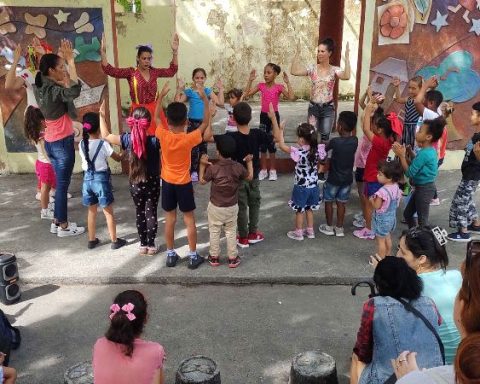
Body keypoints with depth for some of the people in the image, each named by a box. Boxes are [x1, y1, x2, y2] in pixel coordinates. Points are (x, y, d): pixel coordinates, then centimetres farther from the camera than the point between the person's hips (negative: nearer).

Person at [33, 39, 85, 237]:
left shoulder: (41, 87, 5)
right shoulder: (53, 90, -22)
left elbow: (64, 84, 21)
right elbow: (74, 91, -41)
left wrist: (67, 59, 11)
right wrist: (71, 60, -34)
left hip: (50, 142, 9)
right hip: (62, 142, -9)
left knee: (60, 183, 18)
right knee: (63, 184, 1)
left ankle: (57, 221, 27)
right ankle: (63, 226, 11)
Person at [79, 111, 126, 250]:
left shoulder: (81, 144, -2)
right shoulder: (103, 144, -16)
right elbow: (118, 158, -5)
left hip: (87, 178, 4)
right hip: (101, 178, -4)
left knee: (92, 211, 17)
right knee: (108, 212, 6)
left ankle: (92, 240, 25)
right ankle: (114, 241, 14)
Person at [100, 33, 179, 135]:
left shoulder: (154, 72, 6)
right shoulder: (131, 72, -5)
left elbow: (172, 71, 12)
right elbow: (110, 70, -12)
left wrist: (175, 51, 3)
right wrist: (103, 52, -23)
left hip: (154, 109, 3)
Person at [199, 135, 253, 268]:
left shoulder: (213, 168, -21)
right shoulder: (238, 167, -14)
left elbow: (202, 181, -5)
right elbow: (250, 177, 4)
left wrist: (202, 165, 2)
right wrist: (249, 162, 16)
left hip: (215, 207, -2)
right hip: (232, 207, 2)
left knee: (214, 232, 15)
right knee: (231, 232, 15)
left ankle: (214, 257, 26)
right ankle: (233, 258, 22)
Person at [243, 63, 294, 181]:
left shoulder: (279, 87, -8)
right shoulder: (261, 85, 0)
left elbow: (291, 97, -20)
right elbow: (246, 94, -3)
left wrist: (287, 82, -20)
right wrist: (250, 80, -8)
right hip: (263, 116, 3)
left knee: (271, 142, 1)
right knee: (262, 143, 6)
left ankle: (272, 170, 14)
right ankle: (263, 170, 17)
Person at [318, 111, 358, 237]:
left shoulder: (335, 141, -23)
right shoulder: (355, 141, -9)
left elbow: (324, 149, -4)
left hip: (333, 179, -4)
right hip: (347, 178, 4)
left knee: (328, 202, 14)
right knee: (341, 203, 15)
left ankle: (329, 227, 23)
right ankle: (339, 228, 23)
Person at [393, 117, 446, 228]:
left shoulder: (424, 153, -26)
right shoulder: (430, 150, 4)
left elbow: (409, 173, -22)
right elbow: (417, 164, 10)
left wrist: (402, 156, -18)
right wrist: (408, 151, 2)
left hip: (424, 189, -10)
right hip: (422, 187, 10)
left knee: (422, 220, 4)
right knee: (407, 213, 22)